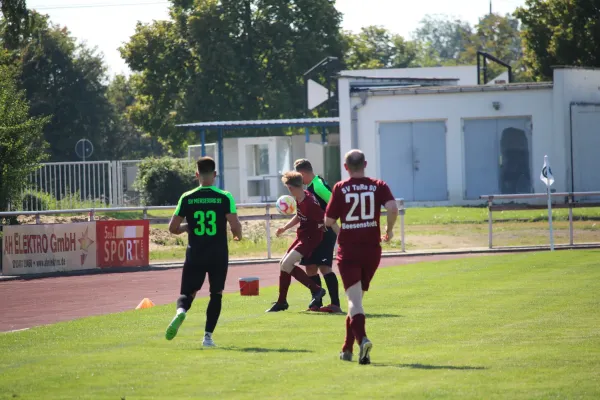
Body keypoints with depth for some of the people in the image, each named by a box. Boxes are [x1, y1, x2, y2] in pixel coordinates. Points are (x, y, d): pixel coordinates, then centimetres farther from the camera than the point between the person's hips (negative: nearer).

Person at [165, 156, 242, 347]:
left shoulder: (187, 198, -2)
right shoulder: (225, 198, -6)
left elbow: (173, 228, 0)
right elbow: (235, 226, -12)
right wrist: (238, 234, 10)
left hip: (195, 254, 1)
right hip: (219, 255, -1)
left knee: (187, 293, 10)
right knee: (216, 294, 14)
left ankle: (181, 311, -24)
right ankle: (208, 335, 7)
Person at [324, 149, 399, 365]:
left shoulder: (340, 188, -2)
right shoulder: (378, 186, 1)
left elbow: (328, 221, -2)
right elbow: (392, 208, -15)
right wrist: (389, 230, 1)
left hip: (348, 251, -3)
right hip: (372, 250, 3)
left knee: (354, 300, -9)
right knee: (356, 299, 18)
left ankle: (362, 339, -34)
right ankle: (347, 349, 22)